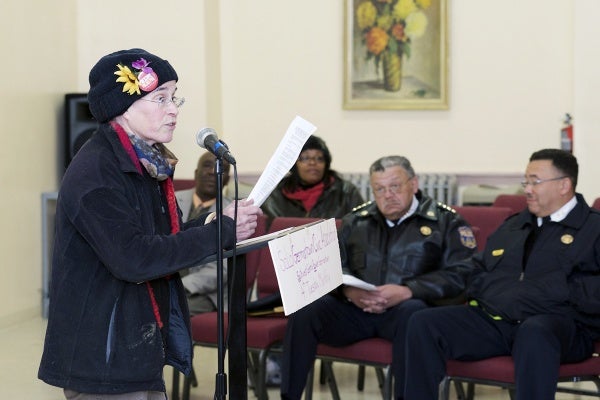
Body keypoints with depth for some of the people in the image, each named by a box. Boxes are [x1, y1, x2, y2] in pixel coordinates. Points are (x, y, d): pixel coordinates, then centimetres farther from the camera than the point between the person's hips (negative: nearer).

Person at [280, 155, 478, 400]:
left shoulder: (445, 221, 8)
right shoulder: (356, 221, 21)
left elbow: (458, 275, -5)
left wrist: (407, 291, -18)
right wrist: (348, 290, -8)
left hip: (403, 309, -3)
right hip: (354, 309, 3)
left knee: (412, 312, -38)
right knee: (305, 309, -23)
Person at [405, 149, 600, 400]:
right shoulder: (512, 226, 27)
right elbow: (475, 269, 27)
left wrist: (569, 289, -14)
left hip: (554, 322, -5)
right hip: (490, 319, 5)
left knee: (534, 334, -41)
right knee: (423, 324, -17)